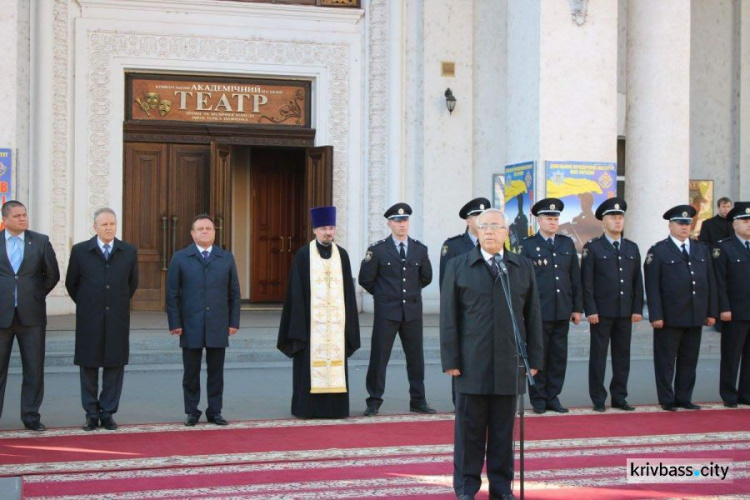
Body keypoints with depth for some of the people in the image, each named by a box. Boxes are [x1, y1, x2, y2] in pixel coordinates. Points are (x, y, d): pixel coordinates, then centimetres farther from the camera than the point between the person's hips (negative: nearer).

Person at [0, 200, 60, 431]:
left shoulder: (41, 242, 5)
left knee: (34, 369, 3)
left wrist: (37, 295, 6)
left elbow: (52, 275, 10)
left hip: (31, 315, 1)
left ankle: (31, 416, 11)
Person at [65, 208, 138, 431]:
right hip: (89, 320, -1)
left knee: (115, 366, 2)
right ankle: (91, 414, 11)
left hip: (117, 319, 1)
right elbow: (71, 283, 10)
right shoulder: (80, 251, 1)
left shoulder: (129, 252, 5)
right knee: (89, 366, 3)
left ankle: (108, 413, 10)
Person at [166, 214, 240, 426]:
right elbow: (172, 294, 2)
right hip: (191, 327, -1)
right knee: (191, 372, 4)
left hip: (219, 327, 1)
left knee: (216, 371, 5)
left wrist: (234, 322, 2)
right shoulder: (180, 258, 5)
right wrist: (175, 323, -5)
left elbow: (234, 293, 9)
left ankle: (215, 411, 13)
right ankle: (192, 412, 13)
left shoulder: (227, 258, 10)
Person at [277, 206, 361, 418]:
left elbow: (348, 290, 10)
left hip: (336, 320, 3)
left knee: (336, 363, 3)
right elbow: (296, 291, -1)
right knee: (310, 363, -1)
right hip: (311, 319, -3)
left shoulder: (342, 255, 8)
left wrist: (349, 321, 5)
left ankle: (334, 407, 9)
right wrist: (298, 323, -7)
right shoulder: (303, 255, 0)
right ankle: (308, 407, 6)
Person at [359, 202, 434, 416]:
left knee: (416, 357, 7)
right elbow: (365, 279, 2)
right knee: (379, 356, -1)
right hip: (386, 312, -3)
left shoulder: (420, 250, 6)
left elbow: (426, 277, 19)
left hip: (412, 311, 3)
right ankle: (374, 401, 6)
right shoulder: (378, 250, -3)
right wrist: (383, 293, 8)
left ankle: (418, 401, 15)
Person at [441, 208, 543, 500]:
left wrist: (534, 358, 5)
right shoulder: (459, 267, 6)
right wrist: (450, 360, -4)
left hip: (509, 364, 1)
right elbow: (448, 317, 2)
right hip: (471, 364, -1)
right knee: (469, 427, 2)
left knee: (504, 429, 7)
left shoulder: (524, 268, 11)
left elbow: (532, 315, 10)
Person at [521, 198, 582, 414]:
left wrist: (577, 308, 8)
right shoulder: (527, 245, 0)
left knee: (559, 356, 6)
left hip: (562, 312, 4)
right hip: (538, 312, -4)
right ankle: (538, 399, 10)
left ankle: (553, 397, 16)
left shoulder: (567, 244, 12)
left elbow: (576, 278, 12)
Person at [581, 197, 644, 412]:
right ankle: (598, 400, 7)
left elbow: (637, 281, 12)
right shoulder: (593, 248, -1)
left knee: (623, 356, 7)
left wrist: (638, 309, 4)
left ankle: (619, 397, 15)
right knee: (598, 356, 1)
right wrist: (590, 310, -12)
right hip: (602, 312, -4)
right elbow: (587, 282, -5)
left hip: (625, 313, 4)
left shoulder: (632, 248, 12)